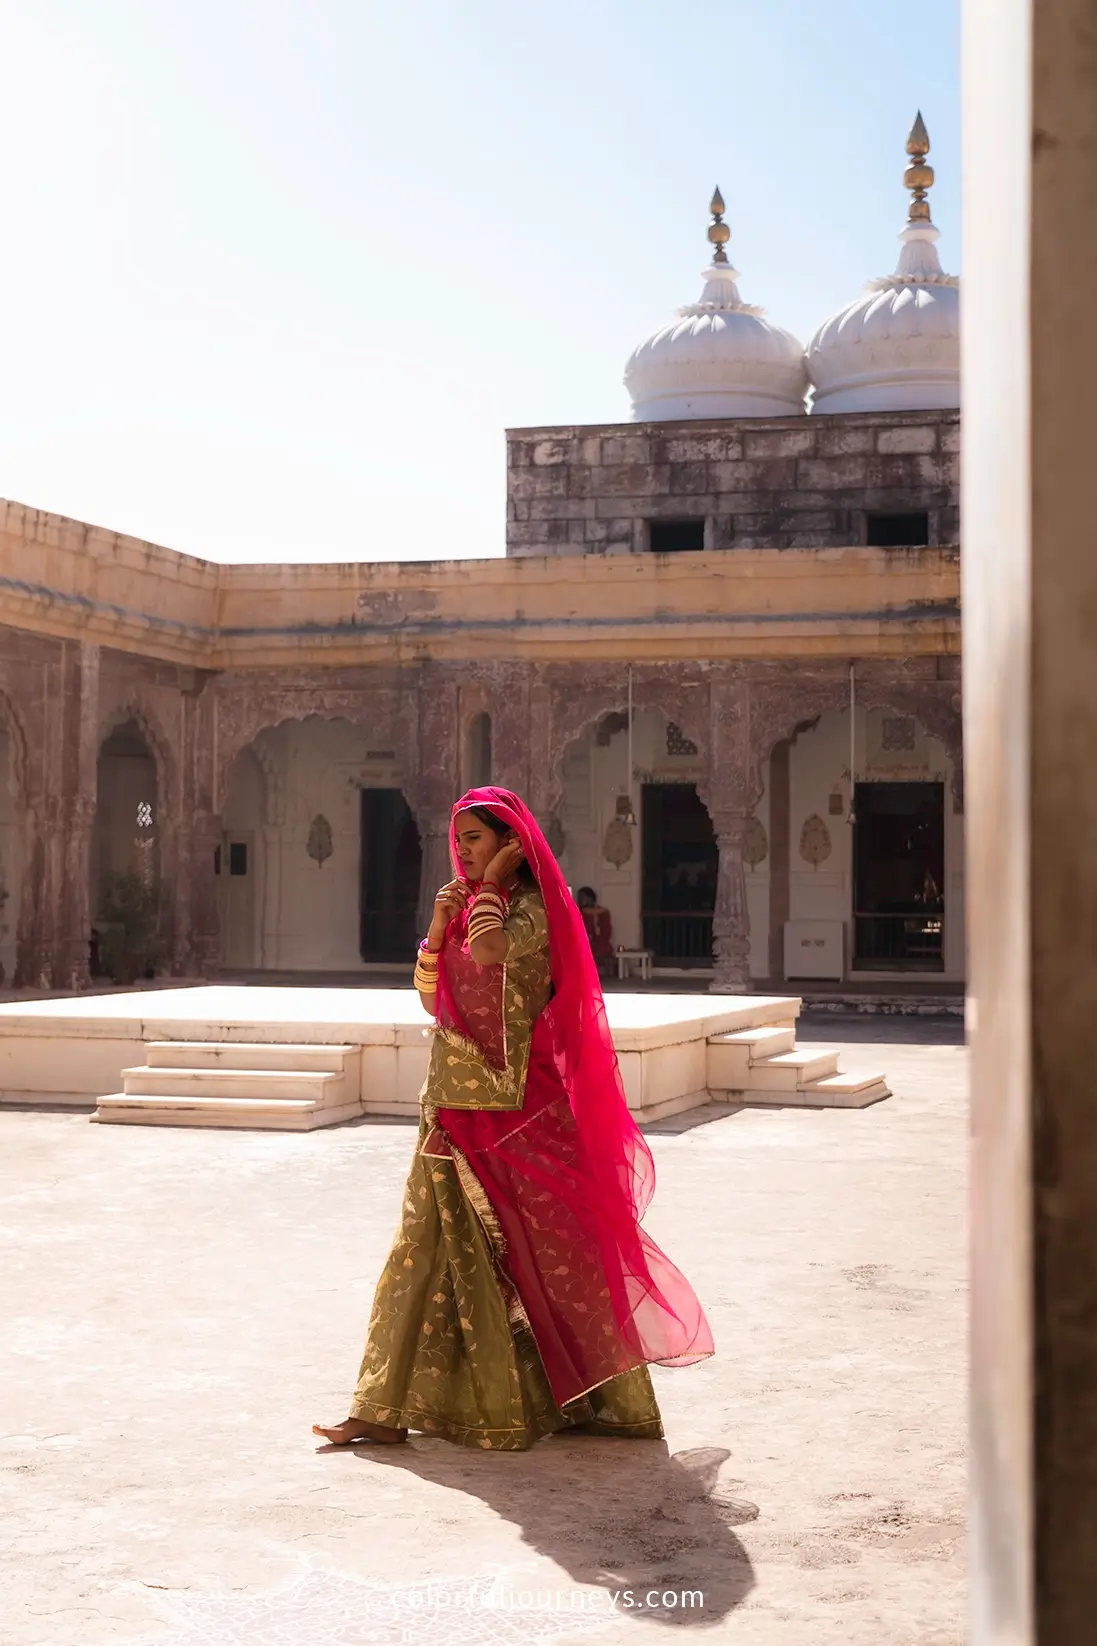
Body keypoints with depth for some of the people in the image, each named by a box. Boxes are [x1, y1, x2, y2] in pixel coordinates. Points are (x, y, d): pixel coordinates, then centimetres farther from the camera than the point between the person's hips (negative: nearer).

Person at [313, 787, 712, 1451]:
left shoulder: (532, 908, -9)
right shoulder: (471, 906, 15)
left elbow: (490, 953, -28)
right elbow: (432, 998, 11)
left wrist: (493, 879, -20)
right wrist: (438, 925, -1)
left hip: (515, 1105, -7)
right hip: (456, 1103, 8)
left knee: (546, 1246, 0)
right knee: (431, 1244, 5)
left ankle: (607, 1399, 13)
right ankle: (388, 1410, 10)